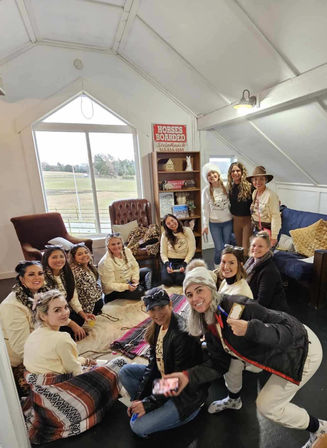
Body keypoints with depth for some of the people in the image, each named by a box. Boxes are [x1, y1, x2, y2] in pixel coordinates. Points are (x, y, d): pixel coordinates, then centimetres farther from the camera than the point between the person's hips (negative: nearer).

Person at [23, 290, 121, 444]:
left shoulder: (34, 334, -1)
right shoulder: (61, 339, -28)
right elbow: (74, 371, -15)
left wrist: (83, 360, 14)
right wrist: (85, 363, 7)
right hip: (54, 399, -8)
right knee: (108, 374, 4)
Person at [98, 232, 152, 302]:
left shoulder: (127, 251, -10)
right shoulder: (106, 262, -29)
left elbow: (135, 266, 2)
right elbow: (109, 285, -26)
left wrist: (135, 278, -15)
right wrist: (127, 286, -35)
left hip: (129, 279, 8)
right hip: (114, 290, -7)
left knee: (147, 270, 10)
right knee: (138, 291, -28)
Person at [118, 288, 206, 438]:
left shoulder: (182, 335, -30)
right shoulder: (159, 327, -5)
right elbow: (154, 363, 1)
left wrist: (148, 403, -17)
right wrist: (139, 397, -3)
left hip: (187, 395, -8)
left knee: (138, 427, -15)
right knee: (125, 371, 5)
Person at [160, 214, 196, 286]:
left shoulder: (187, 231, -1)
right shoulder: (165, 235, 4)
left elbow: (192, 250, -3)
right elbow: (163, 253, 2)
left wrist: (184, 264, -14)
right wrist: (167, 264, -15)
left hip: (183, 261, -1)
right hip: (169, 261, 1)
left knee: (180, 280, -28)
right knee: (166, 280, -25)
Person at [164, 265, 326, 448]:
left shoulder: (238, 306, -33)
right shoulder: (208, 324, -8)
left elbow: (292, 329, -33)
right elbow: (219, 363, -4)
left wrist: (250, 329, -48)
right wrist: (188, 376, -15)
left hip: (302, 350, -7)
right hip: (273, 351, 7)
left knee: (267, 405, -2)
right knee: (228, 357, 6)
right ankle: (234, 400, 35)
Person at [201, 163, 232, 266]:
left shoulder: (226, 187, -5)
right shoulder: (206, 191, -7)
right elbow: (205, 209, -3)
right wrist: (205, 225, -3)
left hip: (228, 221, 2)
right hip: (214, 223, -1)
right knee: (219, 249, 0)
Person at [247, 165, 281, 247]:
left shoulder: (271, 195, -18)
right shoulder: (254, 193, 6)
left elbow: (275, 217, -19)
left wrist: (274, 236, -19)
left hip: (267, 229, -7)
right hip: (256, 229, 7)